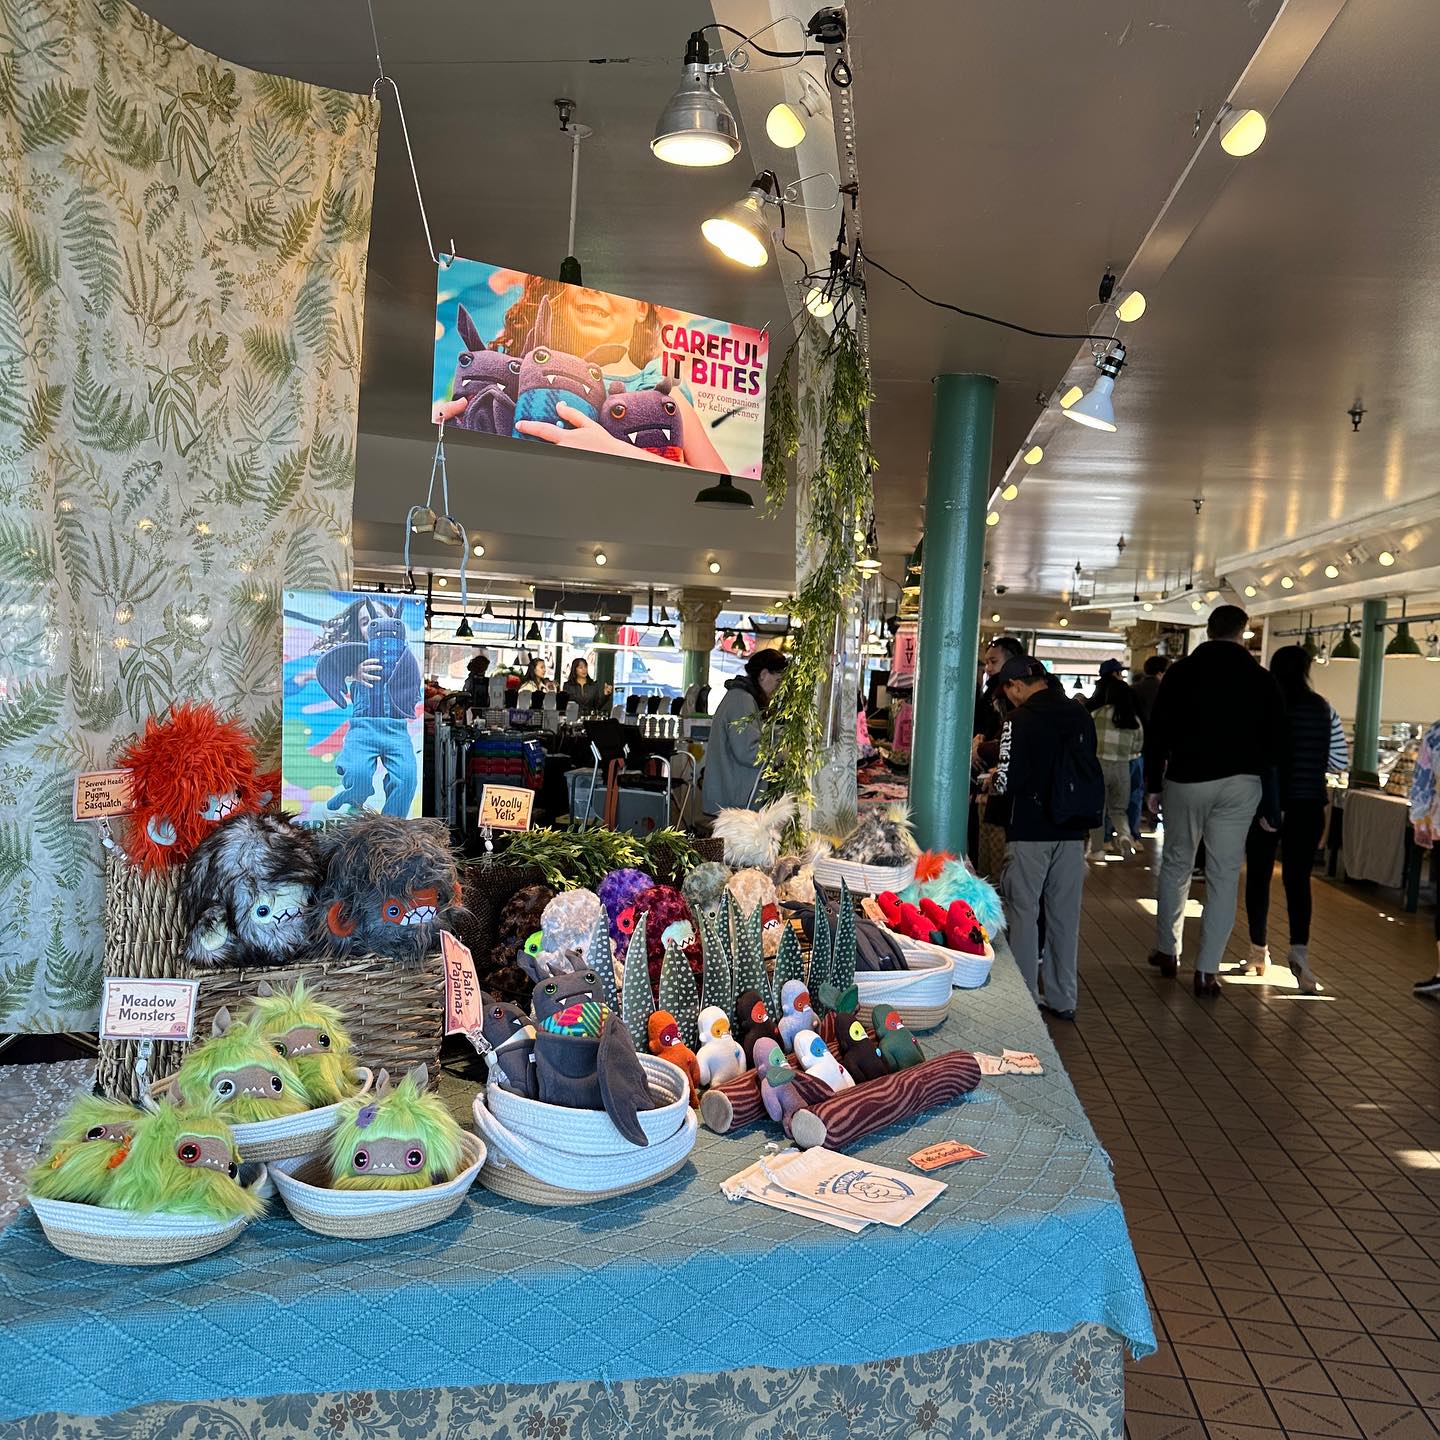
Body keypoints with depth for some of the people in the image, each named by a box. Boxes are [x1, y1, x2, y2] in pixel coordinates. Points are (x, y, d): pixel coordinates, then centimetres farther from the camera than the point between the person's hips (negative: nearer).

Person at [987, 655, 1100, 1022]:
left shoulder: (1021, 719, -13)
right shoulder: (1081, 716, 6)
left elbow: (1008, 780, -18)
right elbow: (1090, 771, 14)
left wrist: (993, 784, 2)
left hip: (1030, 831, -6)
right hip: (1072, 831, 6)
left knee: (1023, 914, 4)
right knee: (1065, 915, 12)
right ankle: (1062, 999, 21)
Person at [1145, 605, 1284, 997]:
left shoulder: (1181, 672, -1)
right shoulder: (1260, 679, 2)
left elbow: (1158, 733, -1)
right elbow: (1274, 740, 6)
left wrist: (1153, 785, 6)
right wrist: (1270, 799, 16)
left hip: (1186, 779, 0)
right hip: (1241, 783, 0)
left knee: (1175, 865, 15)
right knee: (1224, 875, 3)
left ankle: (1167, 951, 22)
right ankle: (1207, 970, 3)